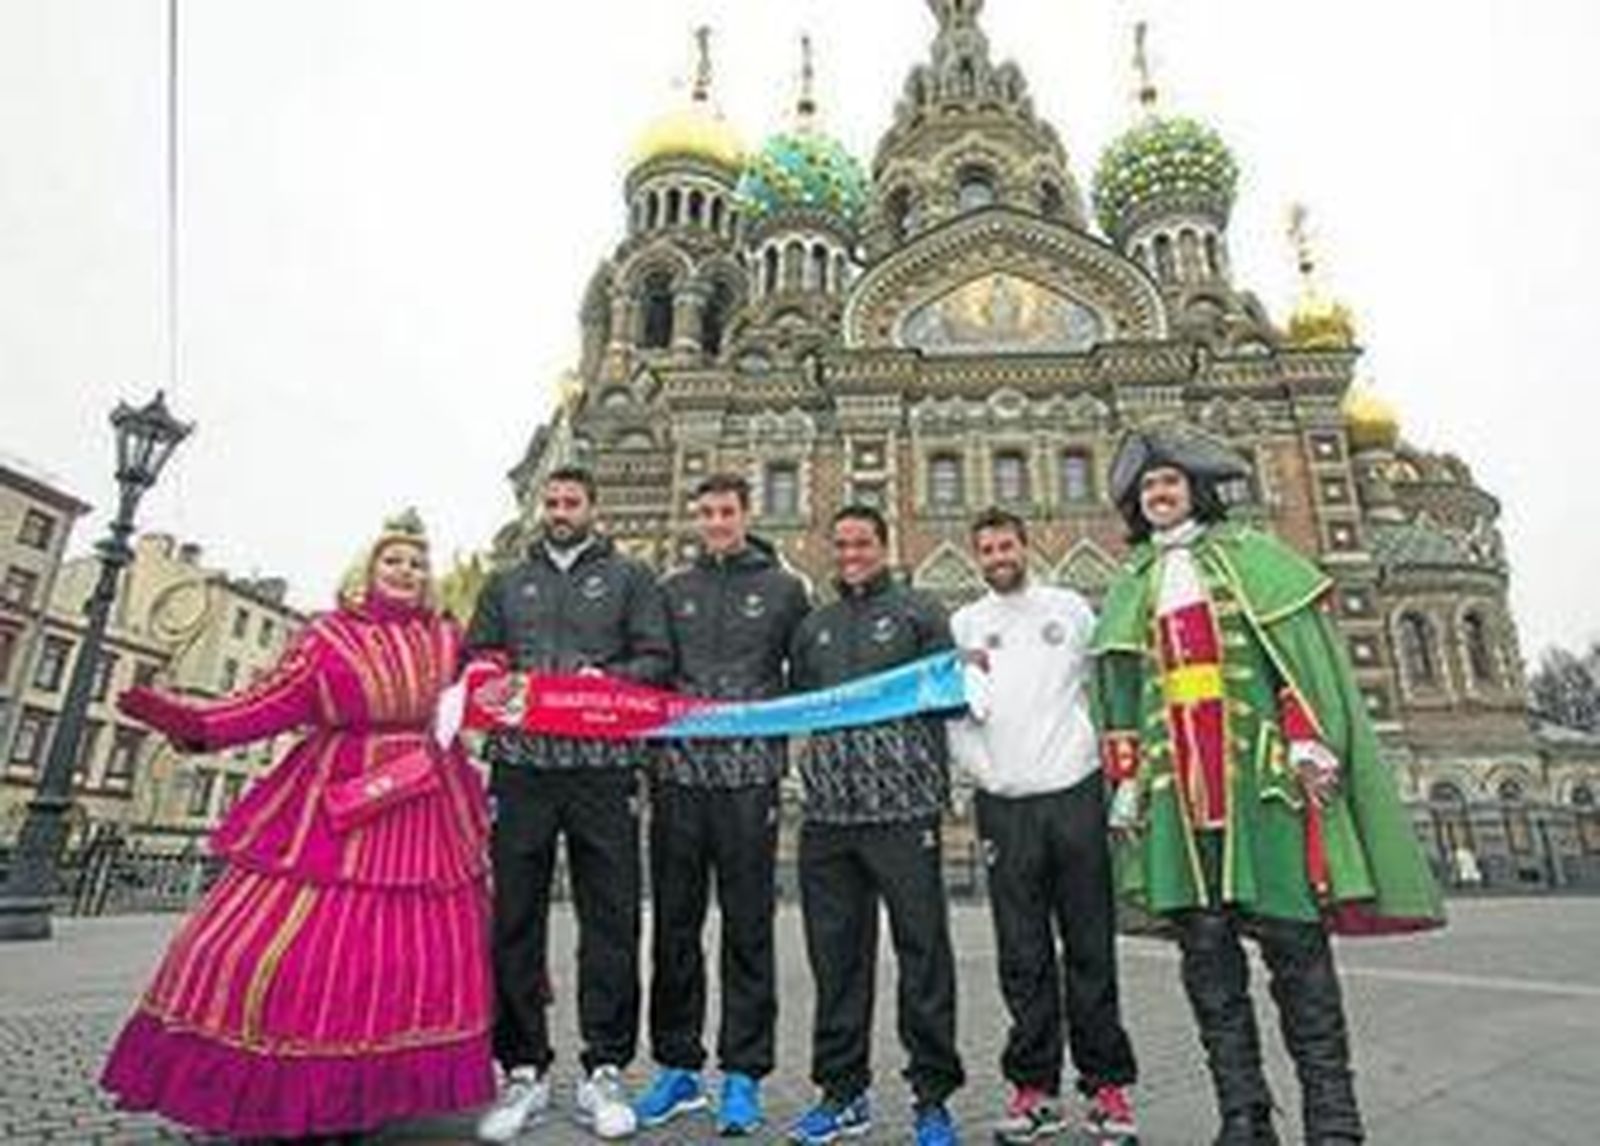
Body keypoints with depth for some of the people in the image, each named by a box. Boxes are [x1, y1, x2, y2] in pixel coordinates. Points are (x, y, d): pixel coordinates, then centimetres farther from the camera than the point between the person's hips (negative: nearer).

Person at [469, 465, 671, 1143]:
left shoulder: (628, 578, 12)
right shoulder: (507, 584, 20)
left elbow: (657, 660, 5)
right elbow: (472, 660, 17)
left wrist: (607, 680, -13)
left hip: (603, 765, -2)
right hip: (521, 764, 2)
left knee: (611, 922, 1)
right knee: (514, 922, 5)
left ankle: (604, 1072, 13)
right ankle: (523, 1071, 18)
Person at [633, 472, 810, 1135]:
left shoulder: (784, 590, 6)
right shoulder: (672, 590, 12)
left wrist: (783, 738, -1)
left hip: (750, 779, -2)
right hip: (677, 776, 3)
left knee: (748, 933, 6)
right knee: (673, 929, 11)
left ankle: (743, 1076, 19)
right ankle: (677, 1067, 26)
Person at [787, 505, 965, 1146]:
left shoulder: (919, 614, 6)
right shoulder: (813, 628, 19)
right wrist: (817, 758, 11)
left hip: (903, 808, -4)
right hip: (826, 812, 4)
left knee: (922, 951, 2)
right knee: (835, 954, 11)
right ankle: (842, 1091, 25)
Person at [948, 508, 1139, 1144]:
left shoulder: (1069, 607, 10)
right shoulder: (962, 624, 11)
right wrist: (975, 763, -3)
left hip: (1074, 792, 0)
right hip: (1003, 804, 1)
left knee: (1091, 949, 5)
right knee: (1023, 957, 5)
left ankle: (1107, 1085, 16)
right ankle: (1034, 1087, 15)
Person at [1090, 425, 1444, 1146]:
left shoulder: (1251, 557, 10)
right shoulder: (1131, 587, 17)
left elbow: (1305, 649, 1)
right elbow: (1118, 687, 14)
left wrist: (1310, 742, -10)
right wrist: (1126, 782, 7)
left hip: (1261, 775, -3)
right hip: (1176, 785, 3)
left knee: (1293, 938, 0)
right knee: (1205, 947, 3)